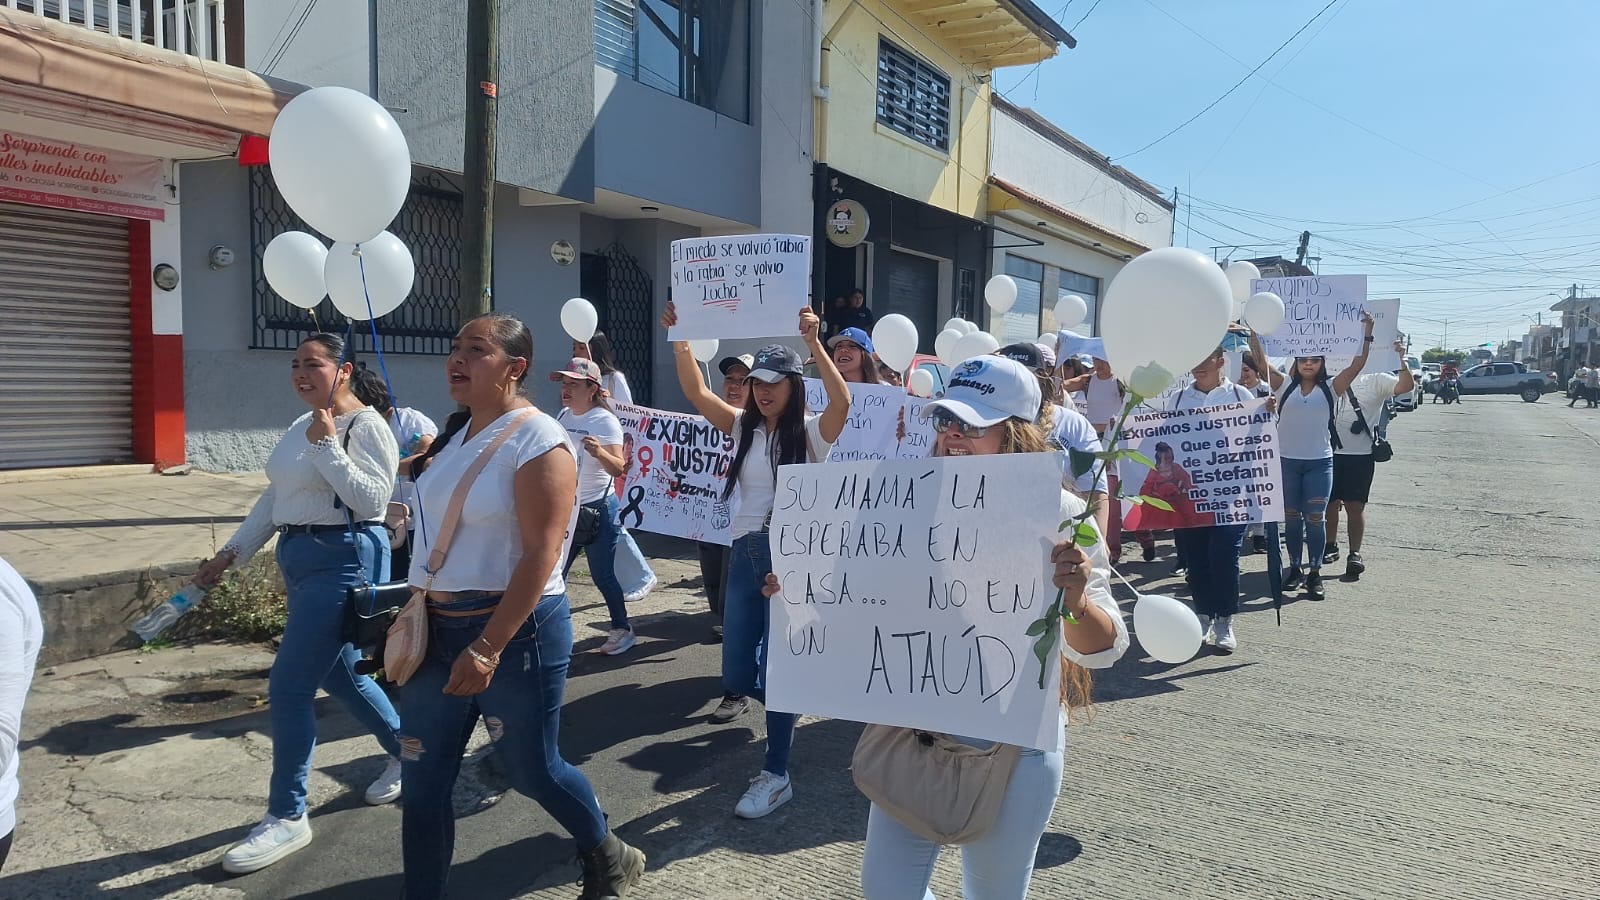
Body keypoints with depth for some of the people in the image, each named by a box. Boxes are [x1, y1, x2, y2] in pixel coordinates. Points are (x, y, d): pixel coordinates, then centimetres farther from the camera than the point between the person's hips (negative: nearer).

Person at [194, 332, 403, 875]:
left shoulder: (367, 426, -12)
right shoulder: (301, 428, 14)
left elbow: (371, 499, -21)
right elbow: (272, 499, 19)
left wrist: (328, 445, -21)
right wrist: (230, 554, 16)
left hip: (343, 561, -9)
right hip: (300, 559, 10)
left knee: (288, 687, -8)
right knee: (340, 675, 18)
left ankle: (286, 818, 6)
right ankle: (406, 753, 38)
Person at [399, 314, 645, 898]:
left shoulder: (537, 440, -16)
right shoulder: (455, 433, 10)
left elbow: (541, 555, -22)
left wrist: (489, 646, -26)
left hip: (517, 629, -7)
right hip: (438, 627, 7)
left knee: (531, 768, 9)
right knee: (423, 781, 9)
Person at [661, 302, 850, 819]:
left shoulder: (811, 432, -6)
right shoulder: (743, 427, 8)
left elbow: (842, 403, -27)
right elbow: (697, 393, -3)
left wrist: (813, 343, -36)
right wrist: (681, 341, -16)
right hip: (745, 553, 6)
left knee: (775, 670, -1)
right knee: (737, 676, 10)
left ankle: (776, 776, 15)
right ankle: (788, 707, 40)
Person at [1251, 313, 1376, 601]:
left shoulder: (1330, 389, 3)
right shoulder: (1285, 385, 4)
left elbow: (1357, 365, -6)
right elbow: (1260, 361, -3)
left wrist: (1367, 332, -13)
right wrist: (1254, 332, -11)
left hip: (1319, 463, -1)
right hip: (1286, 461, 1)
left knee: (1315, 520, 1)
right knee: (1291, 518, 10)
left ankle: (1315, 574, 10)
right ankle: (1295, 569, 21)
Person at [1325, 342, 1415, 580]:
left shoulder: (1376, 379, 1)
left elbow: (1407, 386, -14)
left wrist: (1401, 360, -26)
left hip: (1360, 455, -3)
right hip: (1331, 453, 3)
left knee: (1355, 506, -1)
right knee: (1330, 503, 11)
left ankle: (1355, 554, 8)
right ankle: (1331, 546, 26)